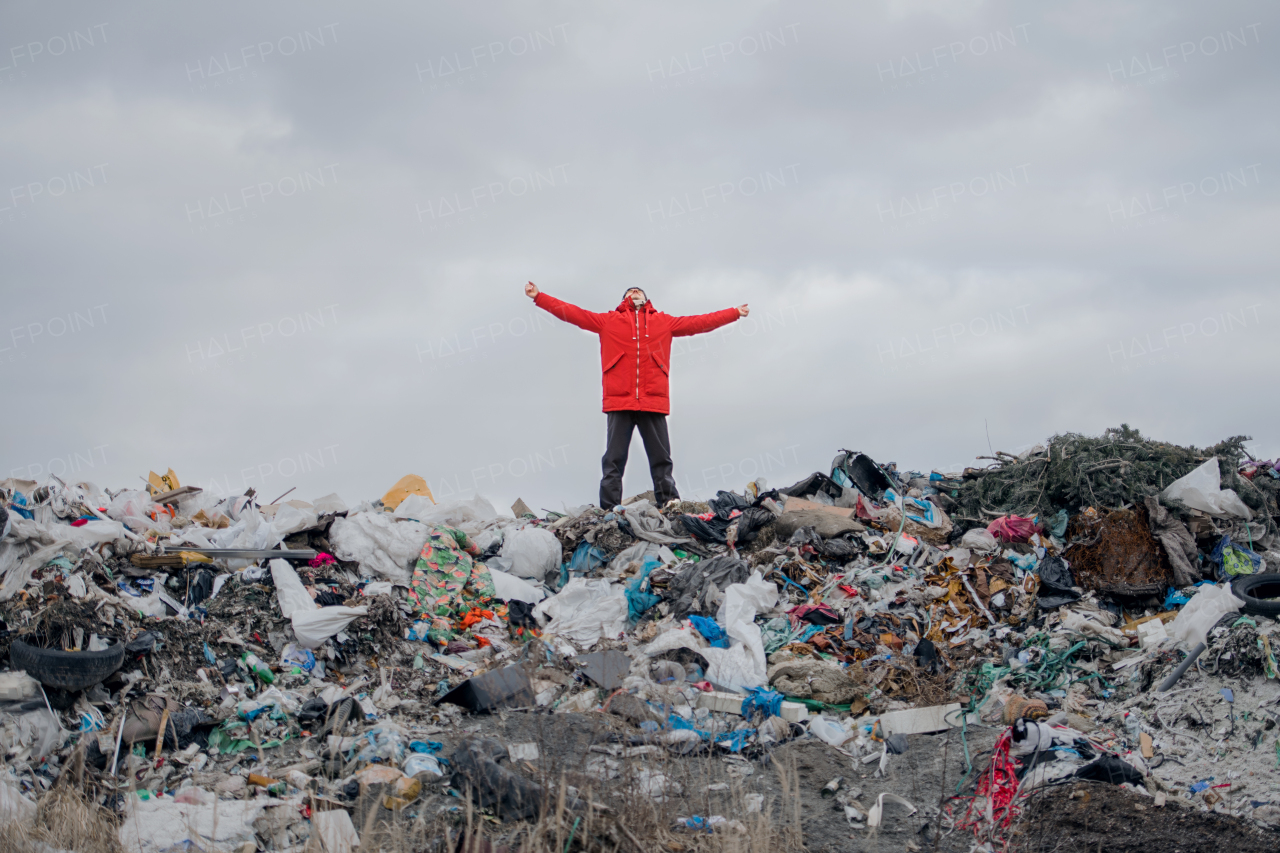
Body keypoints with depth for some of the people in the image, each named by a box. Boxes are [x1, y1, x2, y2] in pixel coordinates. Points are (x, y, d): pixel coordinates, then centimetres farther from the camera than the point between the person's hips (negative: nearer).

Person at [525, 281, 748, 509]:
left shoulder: (664, 322, 19)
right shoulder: (609, 321, 16)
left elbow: (699, 322, 22)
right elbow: (572, 313, 14)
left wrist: (735, 313, 21)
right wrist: (539, 297, 9)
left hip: (653, 402, 1)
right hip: (619, 402, -1)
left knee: (661, 458, 1)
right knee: (614, 460, -2)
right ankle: (609, 511, -4)